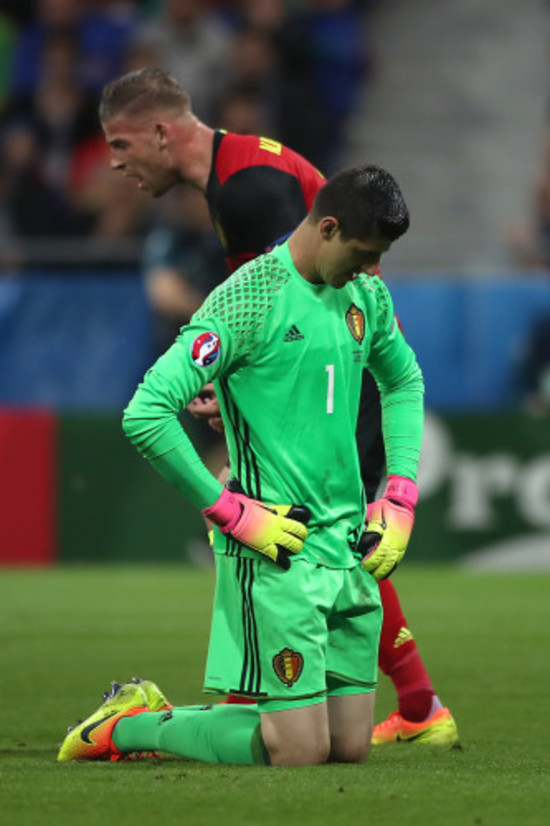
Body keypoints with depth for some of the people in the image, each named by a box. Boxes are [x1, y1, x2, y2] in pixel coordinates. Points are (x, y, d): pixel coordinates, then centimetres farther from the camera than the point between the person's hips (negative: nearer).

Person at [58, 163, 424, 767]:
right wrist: (230, 512, -16)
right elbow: (145, 415, -18)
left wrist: (399, 495, 17)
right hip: (276, 553, -8)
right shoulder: (250, 298, -13)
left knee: (351, 747, 6)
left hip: (351, 549, 8)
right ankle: (129, 727, 9)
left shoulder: (366, 294, 11)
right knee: (301, 751, -12)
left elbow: (403, 382, 31)